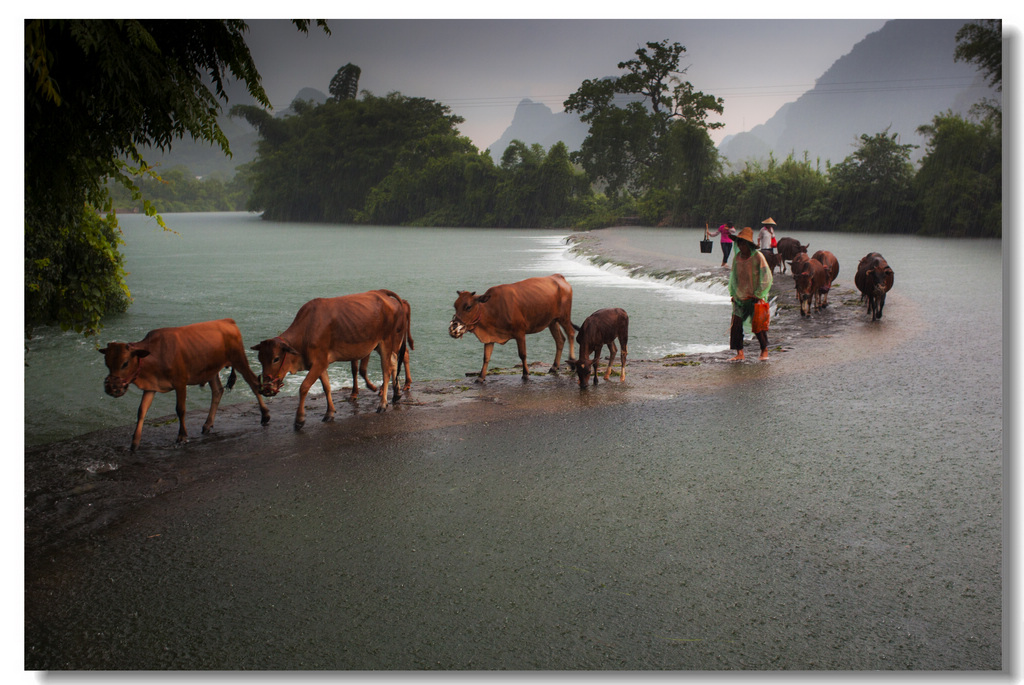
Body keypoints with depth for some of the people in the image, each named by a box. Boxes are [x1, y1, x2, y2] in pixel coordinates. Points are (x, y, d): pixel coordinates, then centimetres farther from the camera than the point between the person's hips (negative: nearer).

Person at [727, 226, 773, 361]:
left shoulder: (758, 257, -9)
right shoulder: (737, 258, 5)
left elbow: (766, 278, -6)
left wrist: (759, 295, -9)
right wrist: (733, 293, 9)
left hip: (755, 298, -4)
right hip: (740, 298, 4)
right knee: (736, 324, -6)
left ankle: (764, 350, 21)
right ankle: (739, 353, 1)